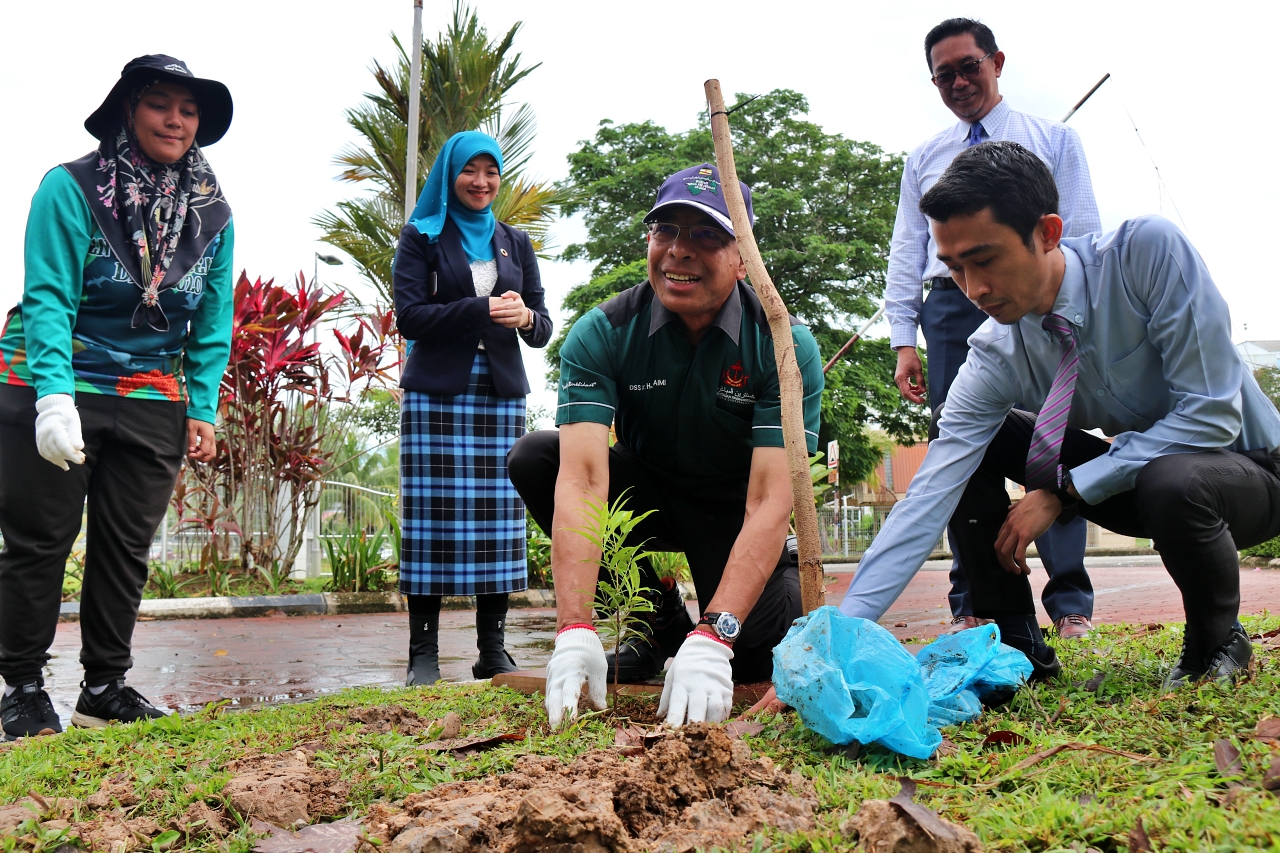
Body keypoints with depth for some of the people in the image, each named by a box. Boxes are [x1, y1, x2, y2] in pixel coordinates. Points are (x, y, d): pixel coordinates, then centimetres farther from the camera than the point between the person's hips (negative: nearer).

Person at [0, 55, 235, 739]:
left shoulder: (212, 214, 4)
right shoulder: (71, 188, -10)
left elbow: (213, 323, 6)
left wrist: (203, 411, 0)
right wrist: (55, 397, -27)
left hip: (154, 402, 4)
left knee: (126, 548, 9)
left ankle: (105, 689, 23)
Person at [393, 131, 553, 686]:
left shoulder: (515, 243, 18)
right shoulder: (422, 238, 8)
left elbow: (543, 328, 13)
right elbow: (409, 316, -4)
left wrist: (526, 317, -11)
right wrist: (481, 310, -15)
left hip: (500, 395, 3)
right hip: (437, 395, -3)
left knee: (499, 518, -1)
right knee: (433, 516, -6)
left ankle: (493, 651, 6)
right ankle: (423, 653, 0)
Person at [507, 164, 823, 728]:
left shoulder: (785, 345, -22)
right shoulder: (602, 334, -19)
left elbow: (770, 499, -30)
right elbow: (583, 476, -31)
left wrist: (713, 638, -43)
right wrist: (575, 630, -43)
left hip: (734, 513, -2)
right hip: (647, 492, 2)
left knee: (759, 653, -28)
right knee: (533, 458, -23)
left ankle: (699, 632, 13)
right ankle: (662, 620, -6)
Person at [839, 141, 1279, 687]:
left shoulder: (1148, 252, -27)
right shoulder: (995, 355, -17)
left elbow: (1210, 414, -27)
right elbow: (929, 497, -24)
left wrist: (1063, 490, -28)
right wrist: (843, 632, -33)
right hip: (1132, 470, 4)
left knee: (1171, 481, -39)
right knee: (962, 447, -12)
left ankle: (1217, 642, -7)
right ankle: (1015, 643, -1)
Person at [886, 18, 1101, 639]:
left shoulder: (1054, 140, 15)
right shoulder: (923, 160, 20)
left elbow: (1083, 235, 9)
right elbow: (906, 254, 15)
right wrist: (903, 341, 4)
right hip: (952, 308, 2)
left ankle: (1070, 606, -3)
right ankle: (971, 605, 3)